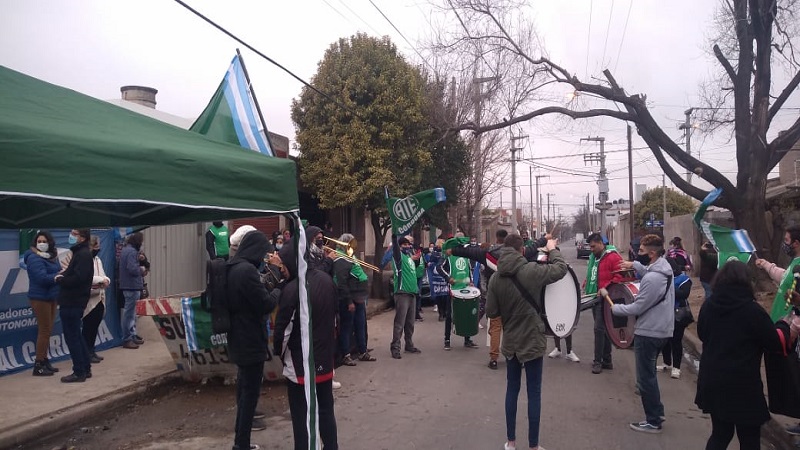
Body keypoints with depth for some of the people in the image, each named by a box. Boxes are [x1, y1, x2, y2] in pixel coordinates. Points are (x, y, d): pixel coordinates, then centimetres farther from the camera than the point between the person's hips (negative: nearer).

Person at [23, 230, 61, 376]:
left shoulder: (51, 256, 11)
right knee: (44, 330, -5)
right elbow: (42, 278, -26)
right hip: (40, 298, -8)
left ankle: (44, 360, 22)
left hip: (51, 297, 8)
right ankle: (38, 365, 2)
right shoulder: (34, 258, -14)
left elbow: (56, 272, 6)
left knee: (48, 330, 13)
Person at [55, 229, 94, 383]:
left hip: (72, 303, -10)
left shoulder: (83, 254, -16)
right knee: (76, 336, 16)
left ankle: (79, 372, 2)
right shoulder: (80, 253, 17)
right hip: (73, 301, 10)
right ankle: (85, 369, 22)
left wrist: (59, 279, -12)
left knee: (71, 337, -4)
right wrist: (64, 274, -2)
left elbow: (77, 278, -26)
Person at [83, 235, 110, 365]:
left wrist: (105, 280, -3)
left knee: (95, 326, 12)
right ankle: (87, 353, 6)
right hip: (89, 300, -8)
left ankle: (91, 351, 21)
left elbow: (103, 276, 19)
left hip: (99, 299, 8)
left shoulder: (97, 260, 18)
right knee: (88, 327, -1)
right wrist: (101, 280, -17)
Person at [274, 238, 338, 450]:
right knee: (326, 409, 17)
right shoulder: (327, 280, 1)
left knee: (301, 415, 6)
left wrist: (278, 351, 4)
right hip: (325, 358, 7)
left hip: (300, 363, -7)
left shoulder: (292, 289, -22)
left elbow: (283, 328, -16)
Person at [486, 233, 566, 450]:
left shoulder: (496, 277, -4)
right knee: (534, 393, 6)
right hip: (532, 340, -4)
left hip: (510, 341, 4)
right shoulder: (530, 270, -16)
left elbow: (491, 312, -1)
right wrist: (553, 249, 13)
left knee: (512, 389, 17)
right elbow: (561, 268, -3)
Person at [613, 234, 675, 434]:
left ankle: (653, 422, 12)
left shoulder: (652, 278, -27)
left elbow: (637, 308, -21)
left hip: (649, 333, -10)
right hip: (660, 329, 10)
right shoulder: (664, 266, 3)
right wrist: (634, 265, 15)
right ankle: (657, 412, 33)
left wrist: (614, 308, -8)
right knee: (648, 375, 23)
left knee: (646, 379, 3)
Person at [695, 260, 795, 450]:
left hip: (712, 381, 5)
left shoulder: (708, 306, 0)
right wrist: (783, 326, 11)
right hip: (743, 385, -5)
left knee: (720, 433, 18)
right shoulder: (752, 310, -16)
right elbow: (776, 343, -6)